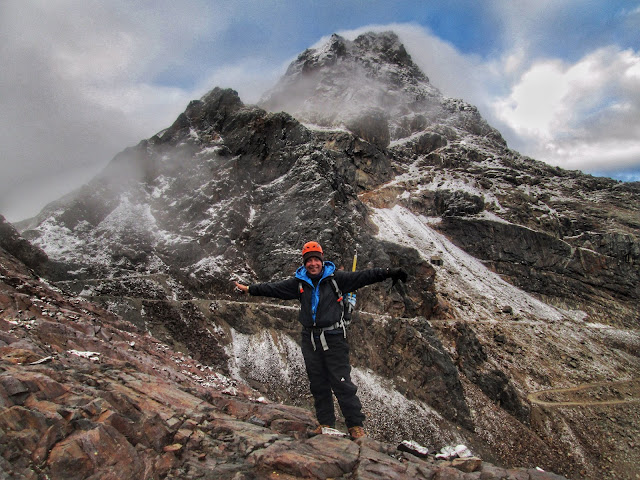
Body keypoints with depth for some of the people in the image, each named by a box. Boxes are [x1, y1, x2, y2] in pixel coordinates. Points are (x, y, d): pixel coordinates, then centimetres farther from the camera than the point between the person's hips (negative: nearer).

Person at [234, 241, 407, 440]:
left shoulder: (336, 278, -5)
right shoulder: (298, 282, 5)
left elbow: (362, 276, -10)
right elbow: (274, 288, 12)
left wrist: (388, 273, -19)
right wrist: (250, 289, 16)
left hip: (333, 337, -4)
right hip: (310, 339, 4)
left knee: (341, 382, -5)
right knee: (318, 384, 13)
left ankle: (356, 425, 10)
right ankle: (325, 423, 28)